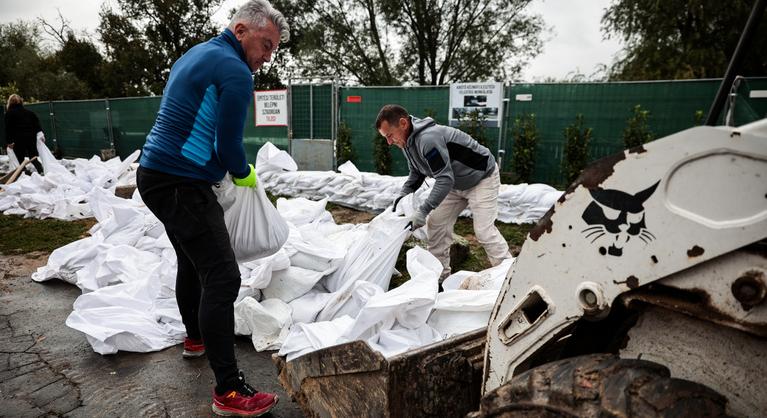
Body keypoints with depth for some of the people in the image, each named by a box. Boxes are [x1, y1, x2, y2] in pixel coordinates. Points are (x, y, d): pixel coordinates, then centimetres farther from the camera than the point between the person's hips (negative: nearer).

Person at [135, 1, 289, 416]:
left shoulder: (194, 54, 17)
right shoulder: (236, 72, -14)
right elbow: (228, 145, -16)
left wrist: (228, 169, 19)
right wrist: (244, 175, 4)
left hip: (156, 174, 11)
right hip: (181, 186, -11)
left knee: (193, 261, 24)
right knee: (222, 277, -11)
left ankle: (196, 337, 45)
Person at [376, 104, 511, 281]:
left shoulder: (428, 139, -35)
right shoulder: (408, 141, -5)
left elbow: (445, 179, -37)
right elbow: (416, 172, 6)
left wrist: (423, 210, -36)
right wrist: (403, 195, -9)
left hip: (482, 178, -9)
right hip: (457, 183, 9)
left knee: (484, 230, -14)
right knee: (435, 222, 4)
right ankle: (439, 273, 14)